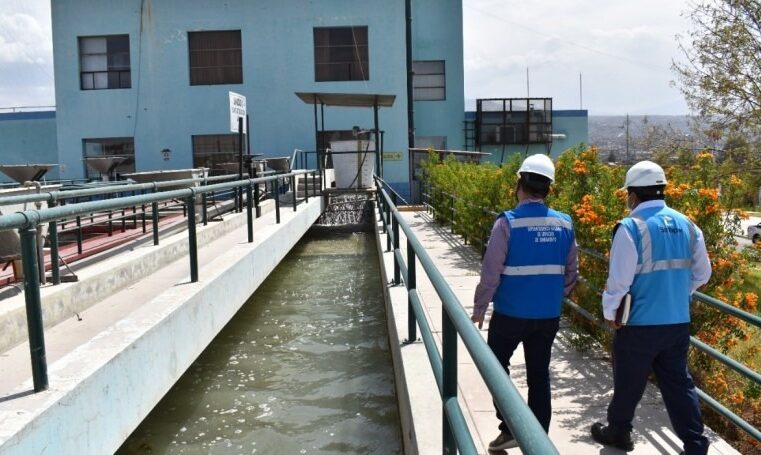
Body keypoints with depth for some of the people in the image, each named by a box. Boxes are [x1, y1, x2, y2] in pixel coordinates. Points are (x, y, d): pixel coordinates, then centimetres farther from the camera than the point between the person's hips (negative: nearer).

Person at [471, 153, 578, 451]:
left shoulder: (508, 223, -16)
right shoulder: (564, 224, -1)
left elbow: (491, 274, -15)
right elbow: (571, 272, 8)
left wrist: (479, 309, -3)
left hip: (511, 313, -4)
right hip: (549, 315, 4)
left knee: (497, 365, 17)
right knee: (539, 374, 14)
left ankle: (510, 427, 12)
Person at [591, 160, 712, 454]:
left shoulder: (631, 227, -16)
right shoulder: (686, 225, 3)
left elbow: (619, 278, -16)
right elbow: (702, 274, 10)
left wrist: (609, 312, -2)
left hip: (640, 324, -5)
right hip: (678, 323, 5)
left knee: (628, 382, 13)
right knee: (678, 383, 14)